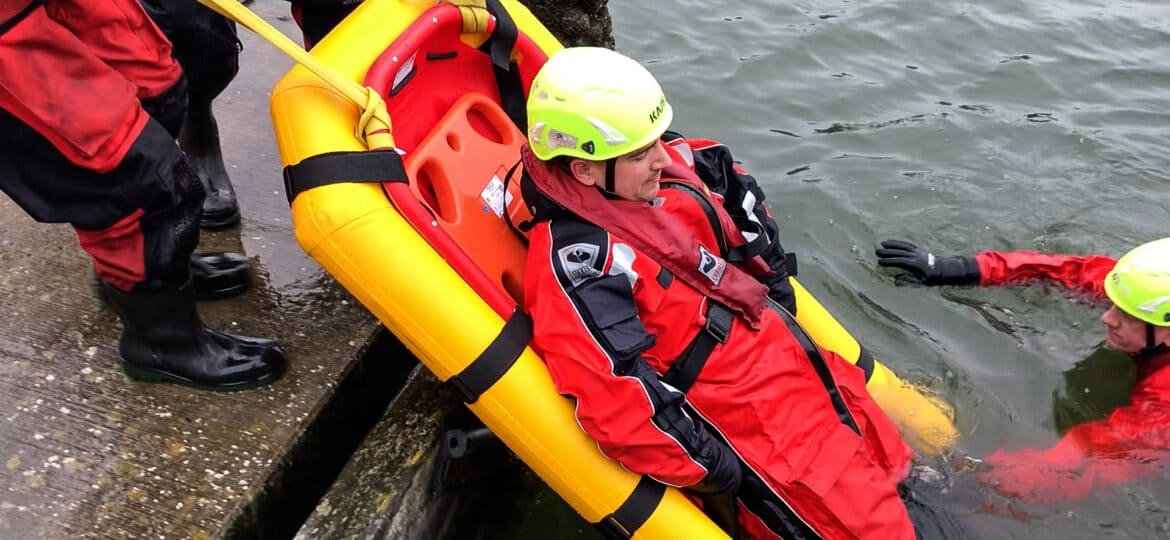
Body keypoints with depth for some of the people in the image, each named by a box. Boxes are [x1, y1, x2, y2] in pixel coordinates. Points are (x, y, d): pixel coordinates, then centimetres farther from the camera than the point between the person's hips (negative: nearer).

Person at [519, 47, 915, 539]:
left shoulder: (667, 166, -1)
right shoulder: (578, 262, -26)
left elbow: (730, 180, 21)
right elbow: (619, 403, -31)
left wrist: (775, 290, 17)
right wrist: (717, 475, -19)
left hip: (781, 351, 9)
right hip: (741, 421, -8)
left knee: (886, 459, 18)